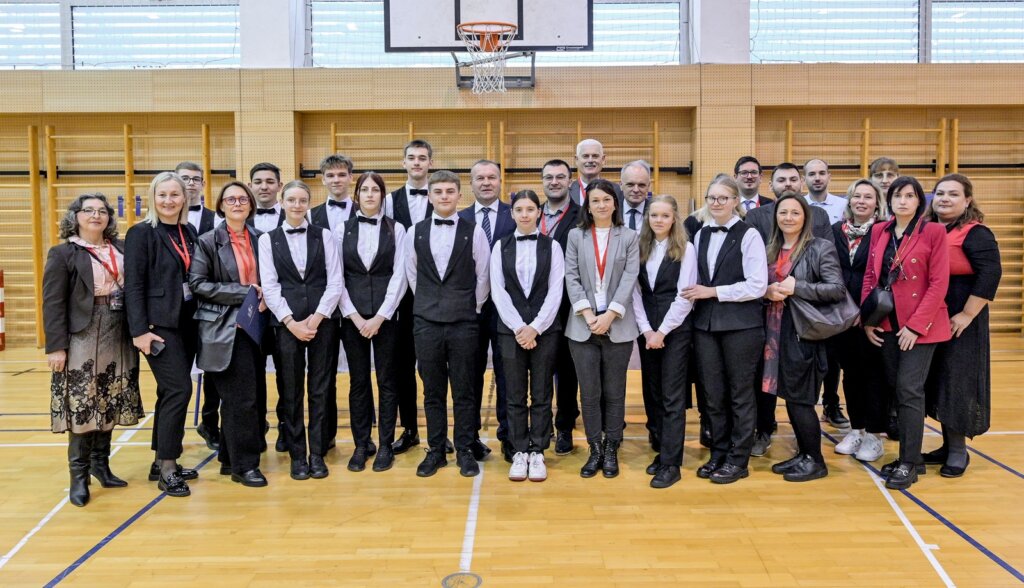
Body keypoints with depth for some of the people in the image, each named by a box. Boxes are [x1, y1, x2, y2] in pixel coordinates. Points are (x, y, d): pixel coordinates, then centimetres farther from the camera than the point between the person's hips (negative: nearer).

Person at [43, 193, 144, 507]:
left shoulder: (122, 249, 10)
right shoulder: (62, 253, -2)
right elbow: (53, 303, -7)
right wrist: (55, 346, -13)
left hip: (118, 337, 5)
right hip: (82, 338, -4)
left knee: (109, 404, 11)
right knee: (82, 405, -2)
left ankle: (100, 463, 25)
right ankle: (79, 476, 8)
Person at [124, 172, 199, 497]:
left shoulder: (189, 232, 11)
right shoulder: (141, 233, -6)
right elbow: (133, 286, -10)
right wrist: (140, 331, -16)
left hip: (187, 323, 6)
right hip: (159, 325, -6)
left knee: (171, 393, 12)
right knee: (179, 390, -10)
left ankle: (162, 462, 22)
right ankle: (167, 469, 1)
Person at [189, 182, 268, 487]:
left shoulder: (259, 239, 10)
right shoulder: (208, 241, -3)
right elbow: (197, 283, -10)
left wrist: (264, 297, -4)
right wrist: (243, 292, -16)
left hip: (252, 326, 5)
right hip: (224, 329, -5)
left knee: (236, 399, 12)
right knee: (242, 399, -6)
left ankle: (230, 458, 24)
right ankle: (244, 464, 6)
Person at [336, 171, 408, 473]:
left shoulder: (396, 229, 1)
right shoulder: (342, 230, 5)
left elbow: (399, 276, -3)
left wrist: (380, 317, -10)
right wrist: (354, 316, -7)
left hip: (385, 315, -1)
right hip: (352, 316, 1)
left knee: (386, 380, 4)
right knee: (358, 381, 7)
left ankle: (385, 445, 14)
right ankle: (361, 445, 18)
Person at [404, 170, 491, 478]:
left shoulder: (474, 232, -2)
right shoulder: (415, 232, 4)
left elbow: (483, 276, 3)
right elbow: (412, 275, 12)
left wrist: (471, 308, 5)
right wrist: (428, 305, 12)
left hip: (463, 323, -2)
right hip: (426, 322, 2)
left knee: (463, 391, 5)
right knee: (432, 391, 9)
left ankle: (464, 451, 17)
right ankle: (435, 451, 20)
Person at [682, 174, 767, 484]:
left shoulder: (748, 235, -7)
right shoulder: (700, 235, 11)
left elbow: (758, 285, -13)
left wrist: (713, 291, -13)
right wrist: (696, 294, -3)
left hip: (741, 325, -5)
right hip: (705, 323, 5)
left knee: (740, 393, 6)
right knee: (713, 393, 11)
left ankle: (738, 460, 18)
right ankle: (718, 453, 25)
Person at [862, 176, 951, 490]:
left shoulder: (933, 231, -6)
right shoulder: (879, 231, 8)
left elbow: (939, 283, -10)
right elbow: (869, 276, 10)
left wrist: (916, 325, -14)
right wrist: (867, 319, 1)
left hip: (920, 326, -5)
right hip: (887, 324, 5)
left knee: (909, 390, -7)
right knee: (897, 389, 10)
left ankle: (909, 463, 3)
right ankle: (910, 457, 21)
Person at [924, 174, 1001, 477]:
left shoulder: (976, 234, -10)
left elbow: (991, 274, -19)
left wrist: (967, 314, -21)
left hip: (959, 322, -7)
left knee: (958, 382, 0)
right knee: (937, 381, 12)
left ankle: (959, 451, 12)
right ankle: (947, 445, 23)